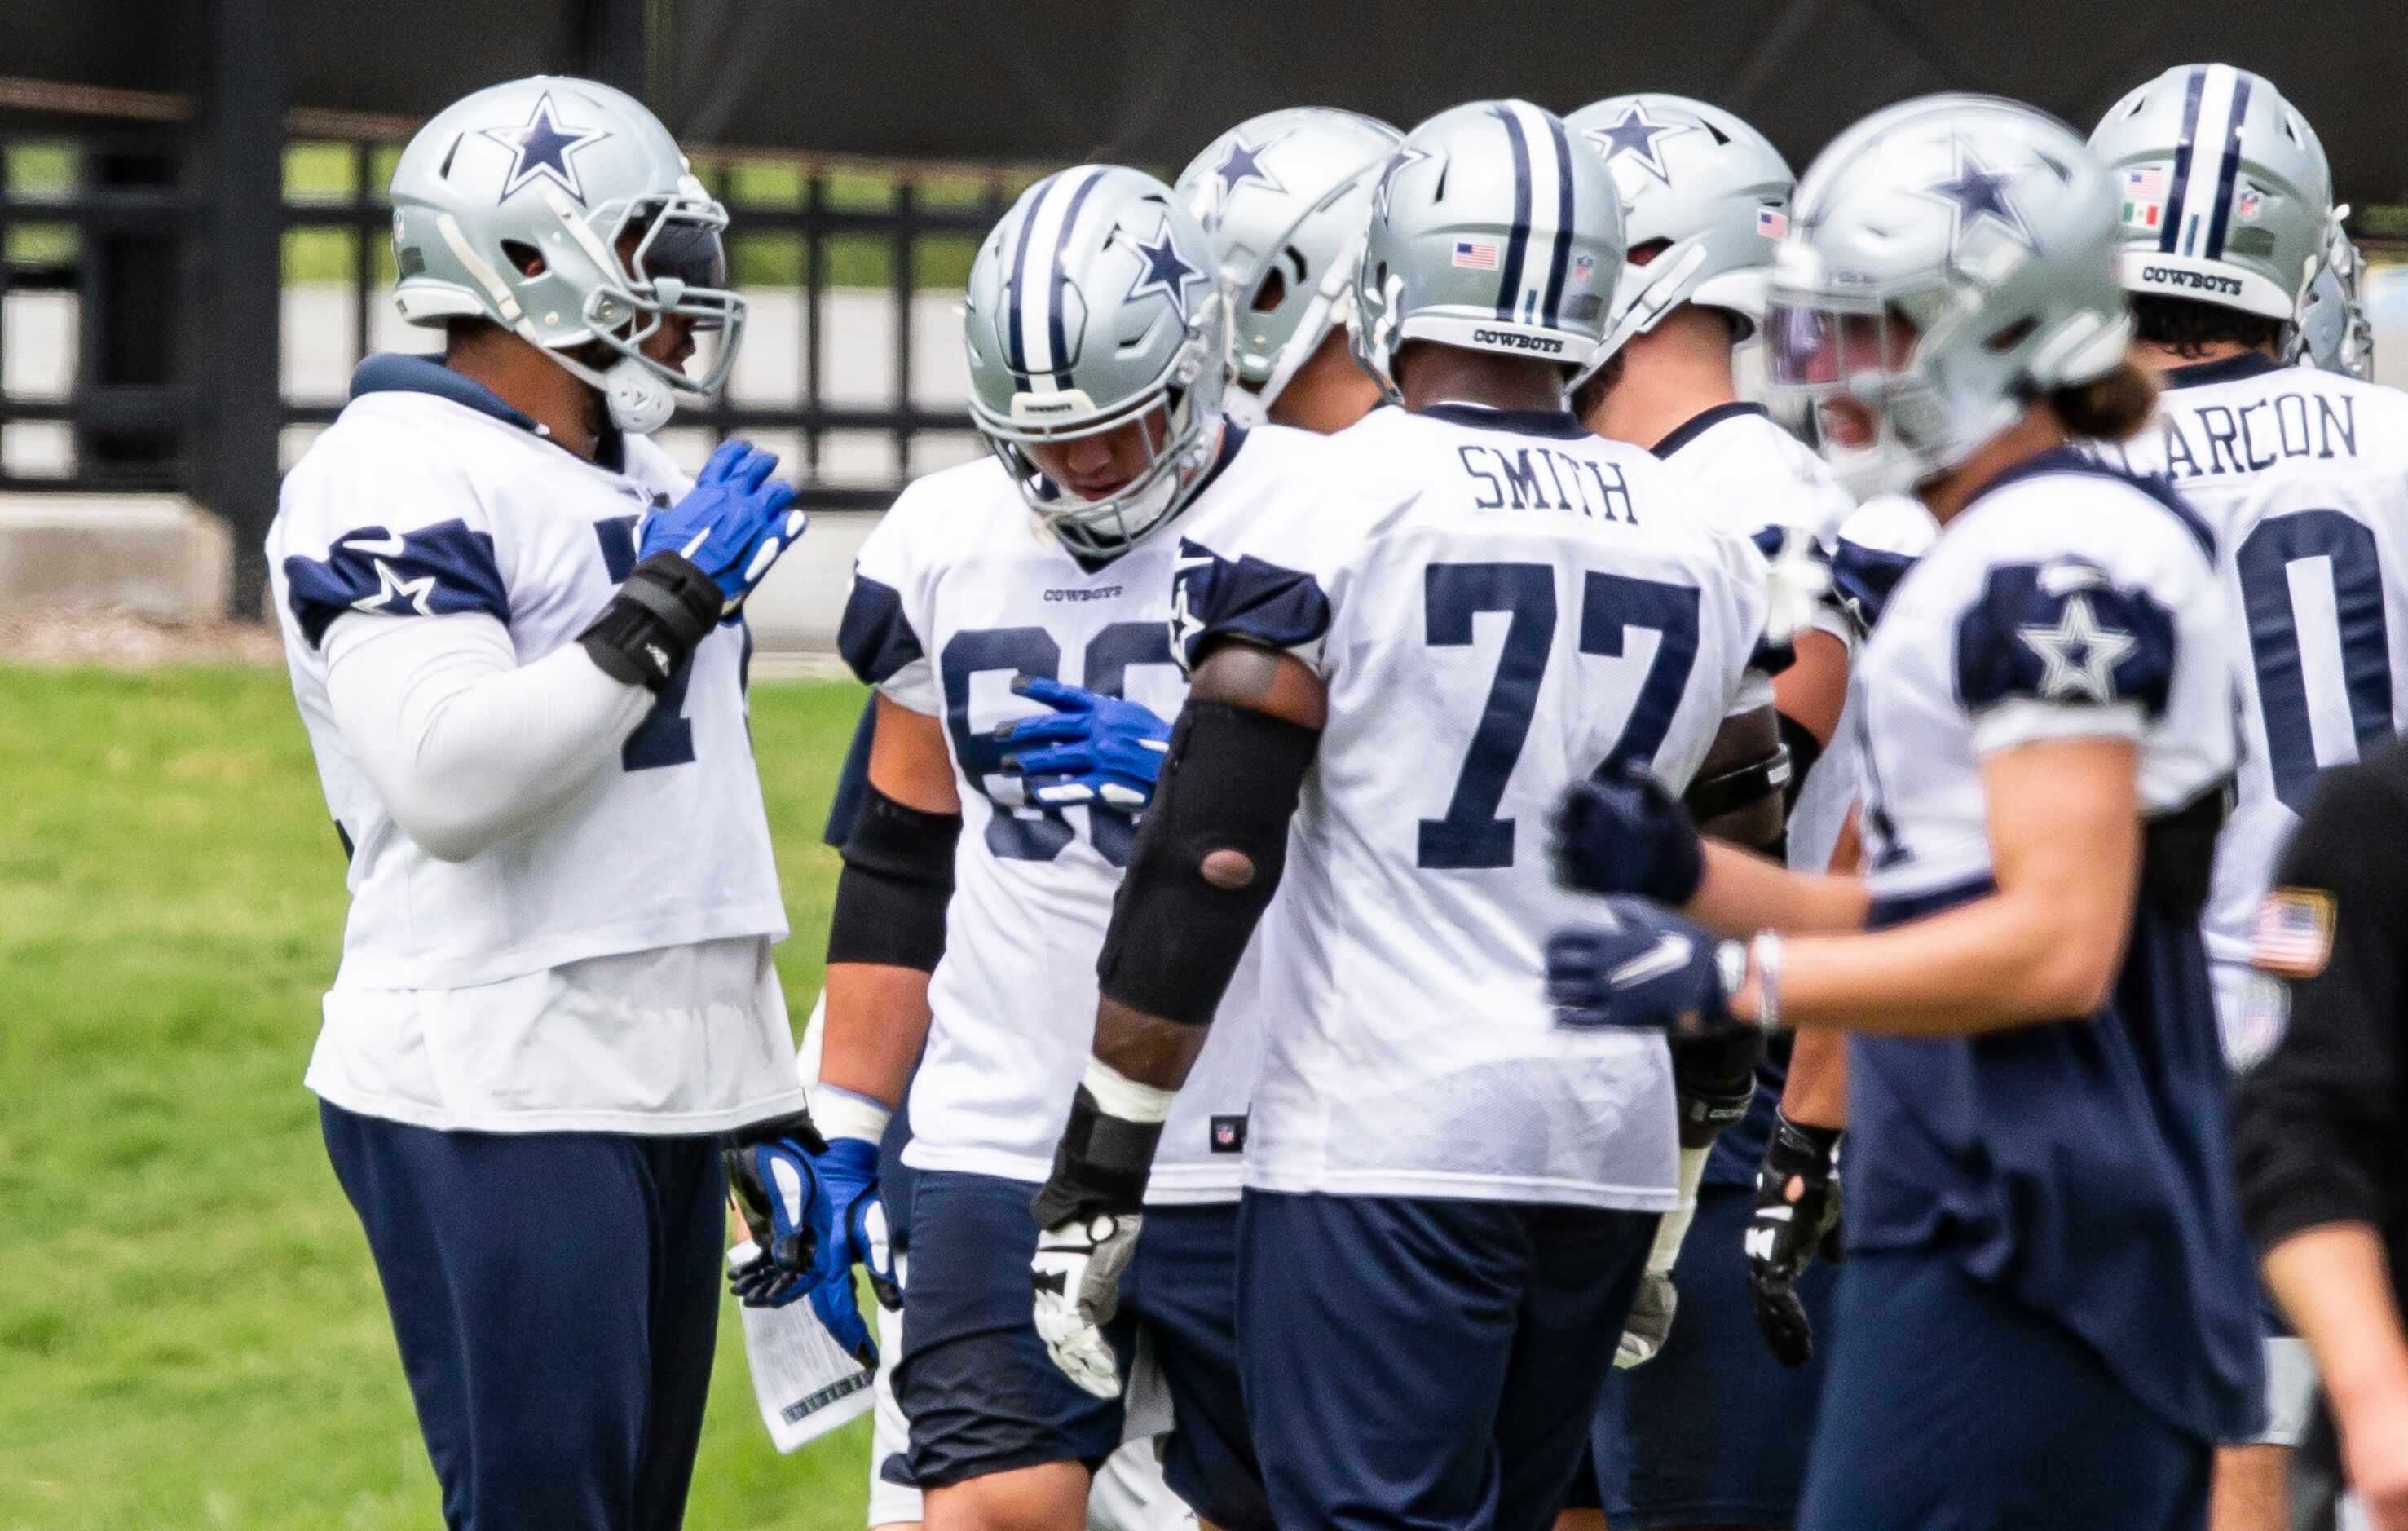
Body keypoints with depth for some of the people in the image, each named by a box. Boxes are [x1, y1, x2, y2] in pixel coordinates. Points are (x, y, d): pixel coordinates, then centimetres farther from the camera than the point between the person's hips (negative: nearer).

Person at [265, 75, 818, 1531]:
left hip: (667, 1101, 9)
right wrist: (660, 613, -18)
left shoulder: (649, 489, 19)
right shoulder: (399, 481, -10)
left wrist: (781, 1115, 22)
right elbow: (452, 782, -24)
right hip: (497, 1101, -9)